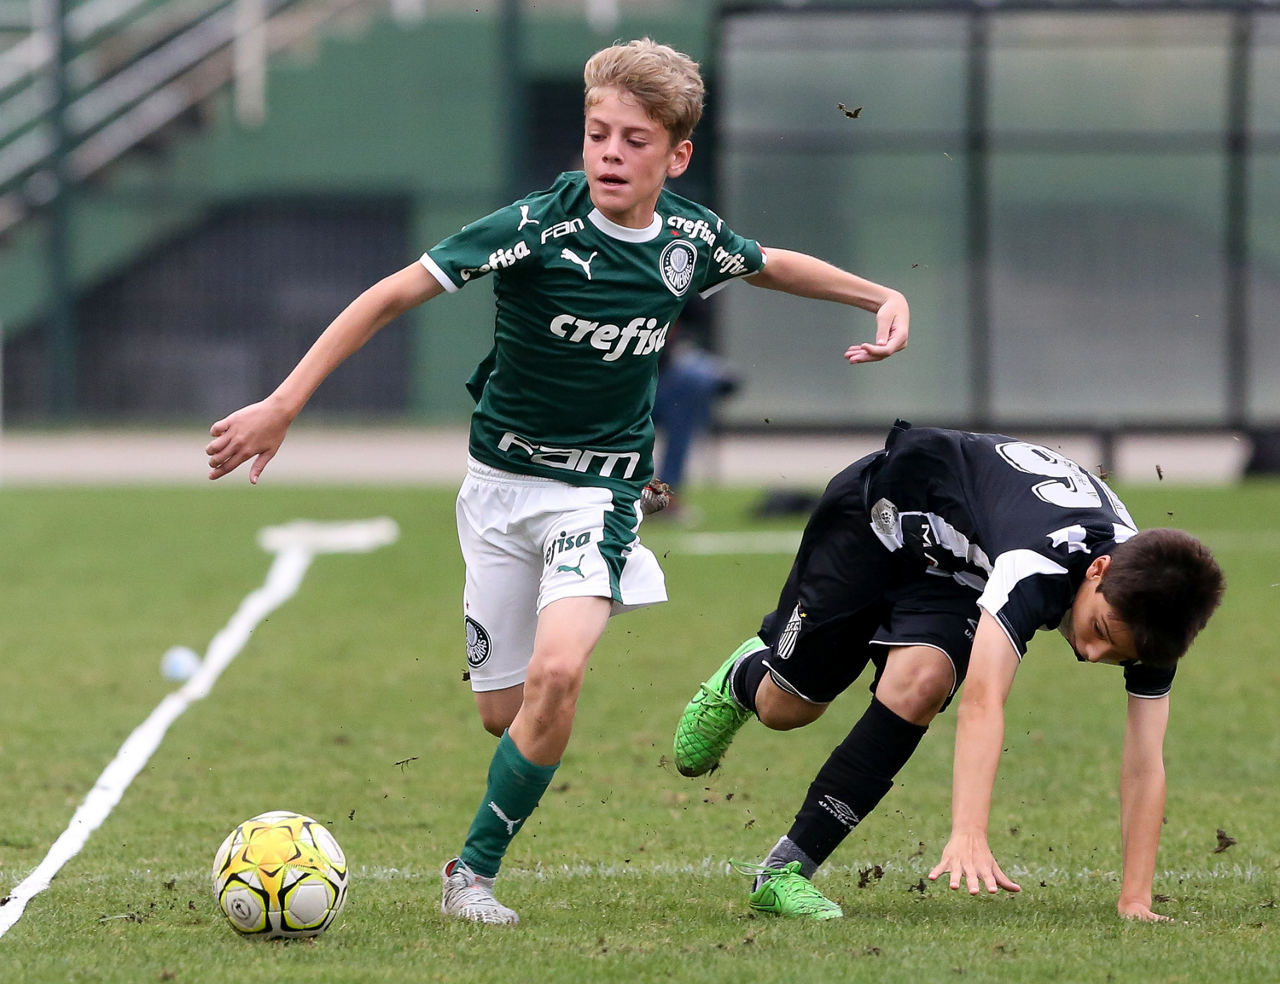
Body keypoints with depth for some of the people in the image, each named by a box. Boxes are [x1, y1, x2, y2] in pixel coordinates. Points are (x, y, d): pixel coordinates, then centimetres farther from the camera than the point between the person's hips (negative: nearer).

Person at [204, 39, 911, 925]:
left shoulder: (692, 238, -7)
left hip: (602, 490, 0)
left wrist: (883, 296, 9)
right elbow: (393, 295, -19)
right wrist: (284, 405, -23)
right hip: (502, 483, 0)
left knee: (558, 670, -25)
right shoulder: (538, 227, -19)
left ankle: (474, 872, -11)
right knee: (503, 711, 5)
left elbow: (772, 265, 18)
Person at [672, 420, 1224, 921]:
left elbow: (1145, 763, -23)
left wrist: (1135, 900, -30)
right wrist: (968, 836, -67)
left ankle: (786, 872, -12)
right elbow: (983, 701, -55)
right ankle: (744, 679, 44)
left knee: (918, 685, -24)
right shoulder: (1040, 562, -45)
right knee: (785, 706, 3)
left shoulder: (1148, 609, -27)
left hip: (958, 570, 4)